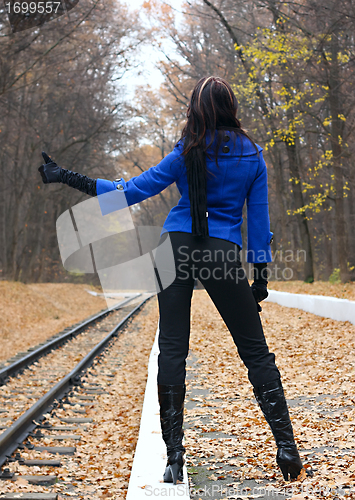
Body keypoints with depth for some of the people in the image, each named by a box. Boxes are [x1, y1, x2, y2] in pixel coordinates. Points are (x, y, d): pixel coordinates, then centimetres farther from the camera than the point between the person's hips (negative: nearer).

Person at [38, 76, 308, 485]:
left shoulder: (187, 154, 1)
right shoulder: (252, 156, 6)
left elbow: (130, 192, 0)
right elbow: (258, 218, 6)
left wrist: (68, 178, 5)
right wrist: (260, 274, 12)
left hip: (177, 247, 0)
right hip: (223, 253, 0)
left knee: (172, 347, 3)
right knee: (254, 349, 7)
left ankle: (174, 456, 0)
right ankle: (286, 447, 5)